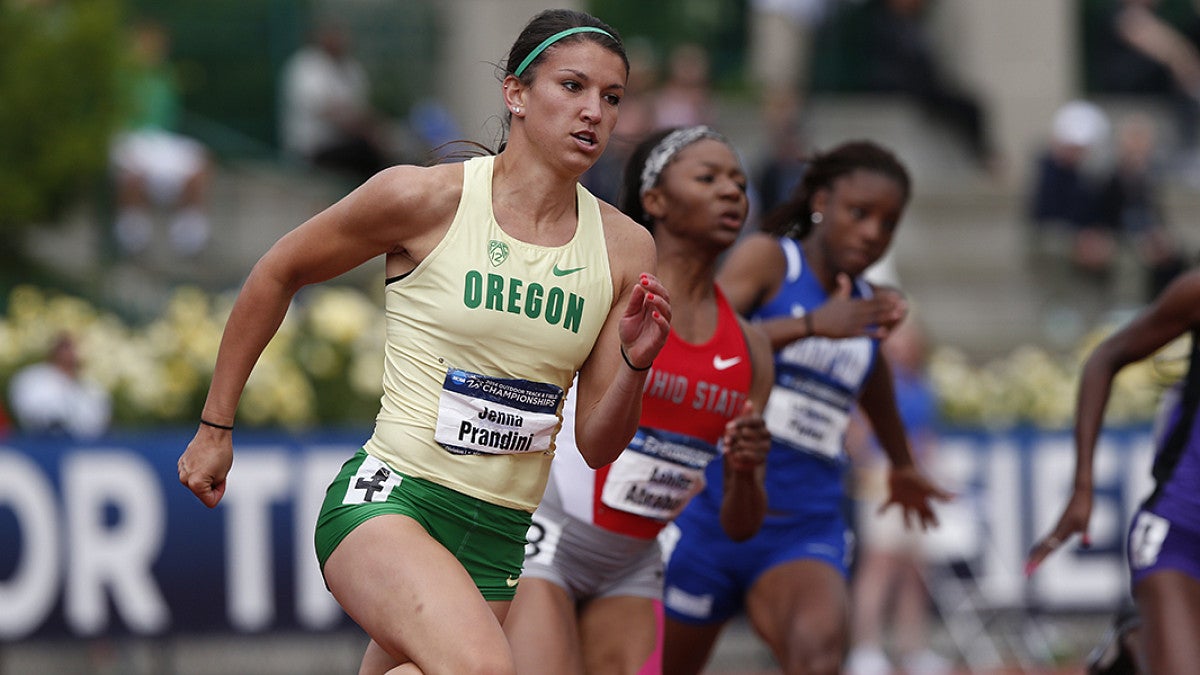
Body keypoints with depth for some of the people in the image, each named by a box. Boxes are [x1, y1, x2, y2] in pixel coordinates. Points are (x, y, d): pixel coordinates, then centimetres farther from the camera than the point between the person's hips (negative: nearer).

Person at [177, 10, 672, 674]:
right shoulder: (426, 198, -7)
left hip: (500, 542, 6)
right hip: (387, 497, -6)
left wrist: (633, 366, -13)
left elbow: (597, 446, 7)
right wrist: (214, 428, 12)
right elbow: (277, 273, 8)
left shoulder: (625, 249, 5)